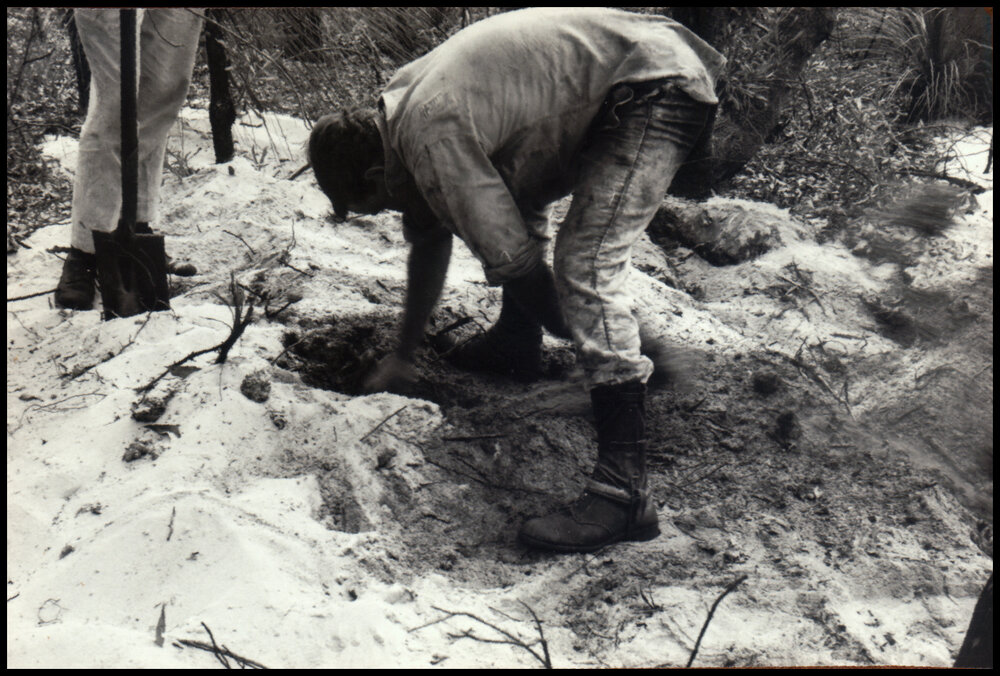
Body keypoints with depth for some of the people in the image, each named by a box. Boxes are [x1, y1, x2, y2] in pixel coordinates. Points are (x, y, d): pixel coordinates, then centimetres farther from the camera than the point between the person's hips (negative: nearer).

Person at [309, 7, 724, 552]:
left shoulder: (429, 135, -22)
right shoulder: (406, 104, 10)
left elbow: (509, 255, -19)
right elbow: (428, 238, 22)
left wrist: (564, 326, 0)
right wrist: (403, 355, 29)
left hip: (658, 86, -11)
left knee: (586, 266, -21)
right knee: (515, 196, 26)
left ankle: (624, 492, -25)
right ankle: (515, 342, 44)